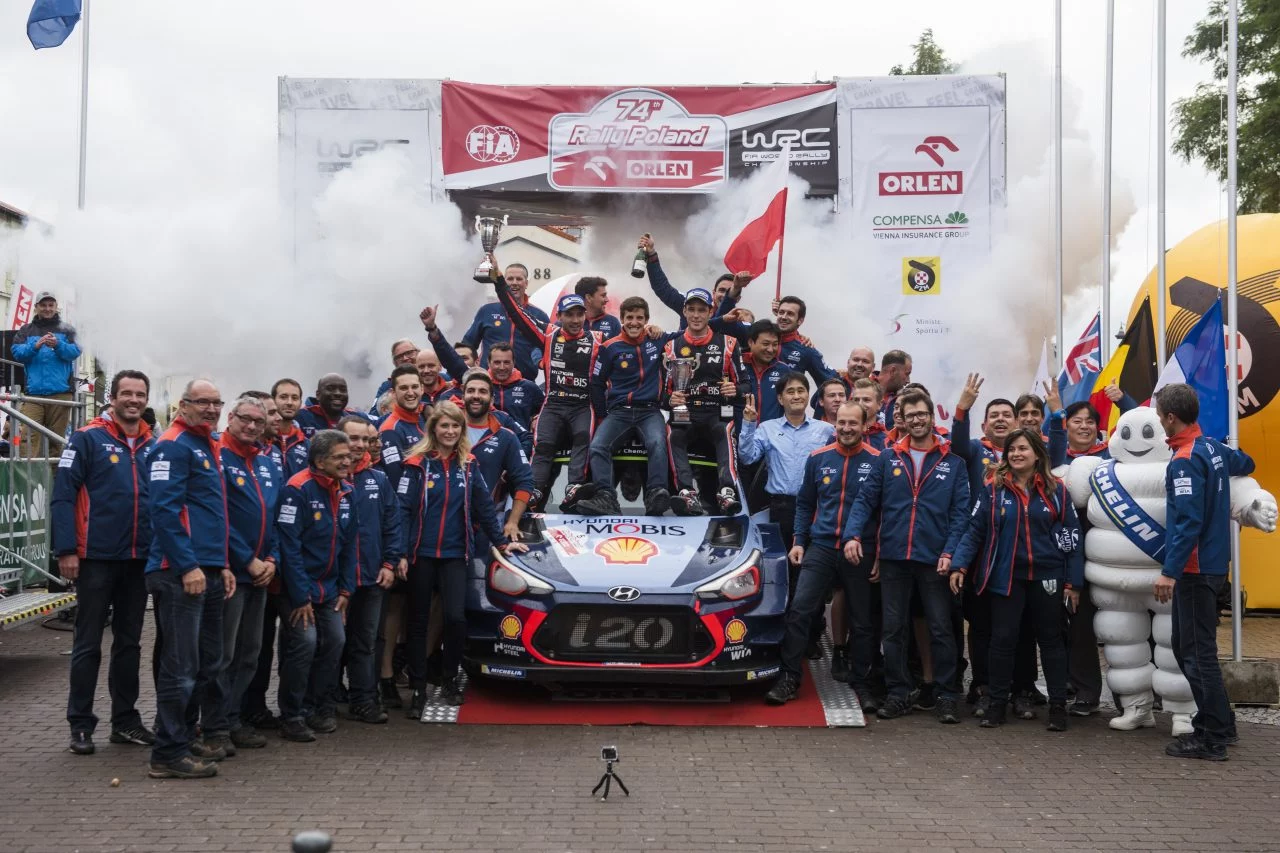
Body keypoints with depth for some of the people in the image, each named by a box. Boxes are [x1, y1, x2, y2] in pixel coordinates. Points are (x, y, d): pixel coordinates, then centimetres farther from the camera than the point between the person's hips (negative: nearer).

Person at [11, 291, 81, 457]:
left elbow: (75, 352, -1)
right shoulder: (26, 331, 17)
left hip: (60, 392, 0)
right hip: (33, 392, 1)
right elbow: (17, 352, 3)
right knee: (33, 435, -11)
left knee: (57, 436, -2)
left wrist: (58, 345, -20)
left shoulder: (66, 330, 14)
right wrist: (35, 346, -16)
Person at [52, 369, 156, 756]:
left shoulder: (153, 445, 9)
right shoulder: (87, 438, -6)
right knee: (88, 644, 3)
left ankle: (125, 720, 22)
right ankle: (80, 725, 11)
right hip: (96, 558, -5)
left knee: (129, 642, 12)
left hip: (139, 560, 5)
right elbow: (63, 496, -10)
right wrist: (66, 549, -16)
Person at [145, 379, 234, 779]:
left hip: (207, 572, 10)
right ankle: (168, 754, 0)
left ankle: (187, 737, 25)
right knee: (181, 666, -6)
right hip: (180, 573, -10)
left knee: (206, 664, 15)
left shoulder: (208, 448, 19)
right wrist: (188, 566, -21)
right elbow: (164, 509, -18)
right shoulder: (173, 446, -9)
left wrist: (222, 564, 18)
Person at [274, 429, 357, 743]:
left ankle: (320, 709, 18)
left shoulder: (346, 493, 5)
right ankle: (292, 717, 1)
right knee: (304, 643, -12)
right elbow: (289, 546, -20)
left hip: (329, 586, 7)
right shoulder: (299, 490, -18)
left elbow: (349, 544, 11)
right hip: (299, 587, -7)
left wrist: (345, 589, 5)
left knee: (334, 641, 3)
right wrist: (300, 596, -19)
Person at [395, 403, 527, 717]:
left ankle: (450, 681, 12)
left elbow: (484, 506, 11)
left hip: (455, 553, 2)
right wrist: (400, 554, -13)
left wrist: (502, 542, 12)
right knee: (419, 621, 6)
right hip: (421, 553, -2)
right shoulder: (418, 464, -4)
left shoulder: (468, 464, 6)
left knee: (456, 617, -9)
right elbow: (403, 510, -8)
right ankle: (418, 688, 16)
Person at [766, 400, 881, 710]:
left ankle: (861, 683, 21)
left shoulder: (877, 461, -5)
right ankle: (789, 678, 1)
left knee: (862, 622, 8)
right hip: (820, 548, 2)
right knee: (799, 610, -7)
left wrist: (881, 555, -5)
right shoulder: (818, 458, 5)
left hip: (861, 554, -2)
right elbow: (805, 504, 13)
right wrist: (799, 541, 5)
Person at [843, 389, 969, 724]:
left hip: (934, 559, -1)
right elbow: (866, 499, 3)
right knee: (894, 629, 7)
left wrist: (950, 552, -11)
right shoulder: (887, 458, 7)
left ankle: (946, 696, 12)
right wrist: (853, 534, -12)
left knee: (941, 629, 3)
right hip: (894, 557, 2)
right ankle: (899, 694, 17)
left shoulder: (952, 463, 4)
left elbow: (960, 512, 0)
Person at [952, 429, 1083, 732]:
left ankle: (1058, 705, 18)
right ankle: (997, 703, 16)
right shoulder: (993, 487, -1)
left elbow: (1071, 536, 3)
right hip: (1005, 576, 0)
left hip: (1046, 576, 1)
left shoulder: (1056, 489, 2)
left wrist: (1073, 581, -1)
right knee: (1003, 639, 4)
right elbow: (975, 529, -1)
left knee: (1050, 639, 9)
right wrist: (959, 565, -11)